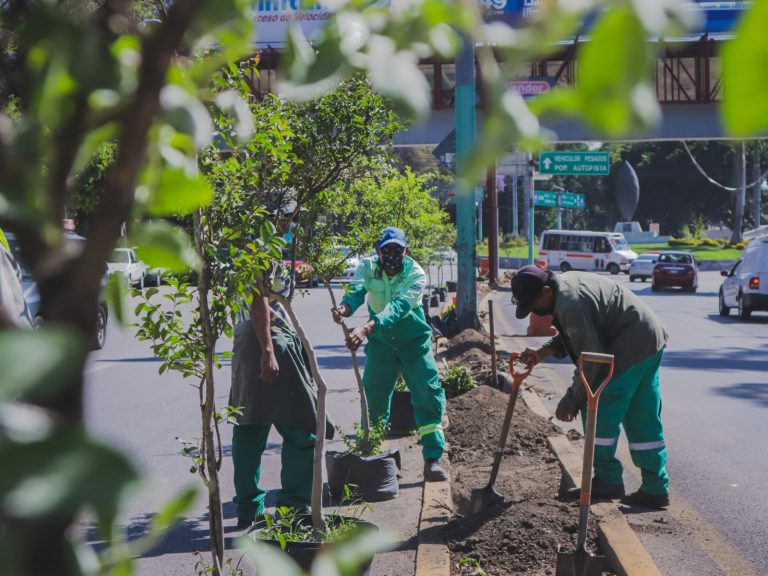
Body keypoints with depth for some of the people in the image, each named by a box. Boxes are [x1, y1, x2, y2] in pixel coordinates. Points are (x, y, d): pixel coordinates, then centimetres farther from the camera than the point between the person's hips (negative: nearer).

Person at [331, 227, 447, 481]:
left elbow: (398, 308, -40)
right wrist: (344, 307, -58)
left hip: (414, 341, -2)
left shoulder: (416, 274, -24)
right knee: (373, 397, 3)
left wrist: (366, 328, -57)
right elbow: (357, 291, -33)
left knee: (429, 394, -11)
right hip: (380, 341, 2)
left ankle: (433, 459, -6)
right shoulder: (367, 267, -14)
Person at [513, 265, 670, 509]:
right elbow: (572, 336, 23)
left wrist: (572, 399, -12)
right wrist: (542, 353, 8)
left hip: (630, 346, -11)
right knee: (643, 418, 11)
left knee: (598, 410, -5)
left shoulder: (570, 303, -23)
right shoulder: (564, 286, 10)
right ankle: (655, 489, 13)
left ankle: (607, 480, 4)